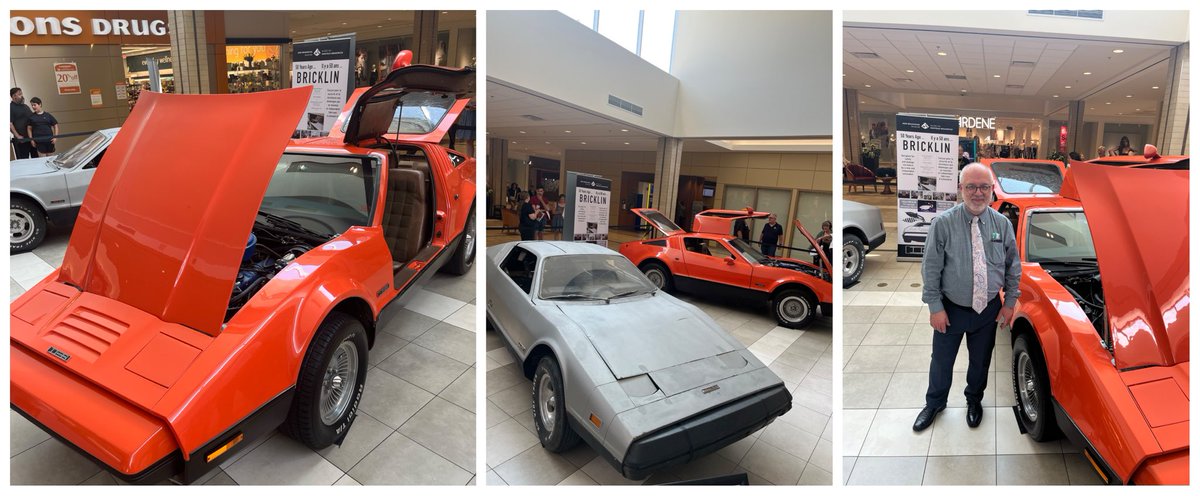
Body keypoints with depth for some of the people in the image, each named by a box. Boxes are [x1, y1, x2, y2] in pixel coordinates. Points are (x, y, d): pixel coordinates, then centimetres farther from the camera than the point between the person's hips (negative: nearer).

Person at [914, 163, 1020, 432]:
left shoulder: (1002, 223, -3)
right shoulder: (943, 223, -14)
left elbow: (1013, 265, 7)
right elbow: (931, 268, -11)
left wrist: (1010, 302, 4)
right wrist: (935, 307, -12)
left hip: (989, 309, 3)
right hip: (951, 309, -2)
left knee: (981, 360, 20)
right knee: (941, 360, 11)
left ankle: (974, 400, 45)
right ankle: (934, 404, 34)